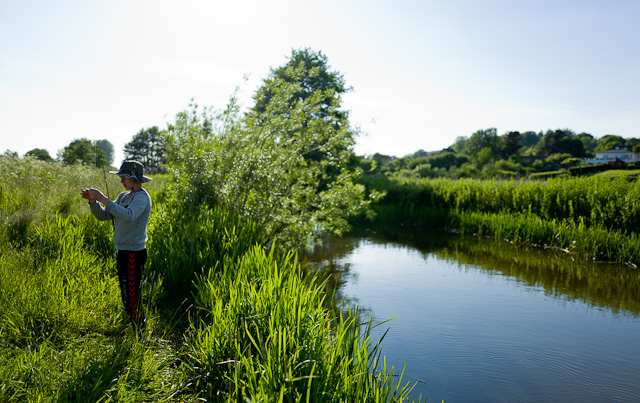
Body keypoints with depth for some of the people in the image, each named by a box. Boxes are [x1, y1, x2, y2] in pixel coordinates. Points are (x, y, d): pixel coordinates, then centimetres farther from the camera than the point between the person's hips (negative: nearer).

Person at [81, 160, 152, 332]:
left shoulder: (142, 197, -13)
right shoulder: (123, 196, 14)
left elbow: (128, 216, -32)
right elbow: (104, 216, 12)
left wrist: (104, 199, -32)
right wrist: (92, 200, -4)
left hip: (134, 253, -9)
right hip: (122, 251, 9)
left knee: (132, 297, -5)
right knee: (126, 295, 18)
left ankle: (139, 334, 7)